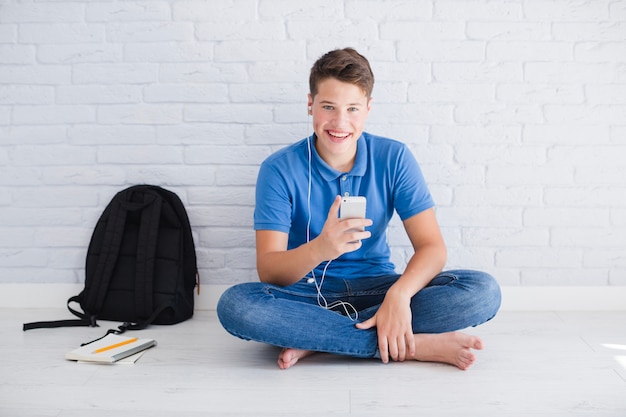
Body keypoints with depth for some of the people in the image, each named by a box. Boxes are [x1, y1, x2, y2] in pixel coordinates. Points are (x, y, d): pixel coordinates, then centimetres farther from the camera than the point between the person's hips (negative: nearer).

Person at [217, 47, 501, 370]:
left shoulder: (394, 158, -5)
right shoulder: (280, 169, -10)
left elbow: (431, 246, -10)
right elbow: (268, 270, -17)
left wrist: (399, 294, -32)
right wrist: (319, 249, -40)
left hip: (375, 288, 2)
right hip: (308, 292, -1)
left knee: (483, 291, -21)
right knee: (234, 304, -33)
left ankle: (315, 339, -23)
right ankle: (412, 344, -28)